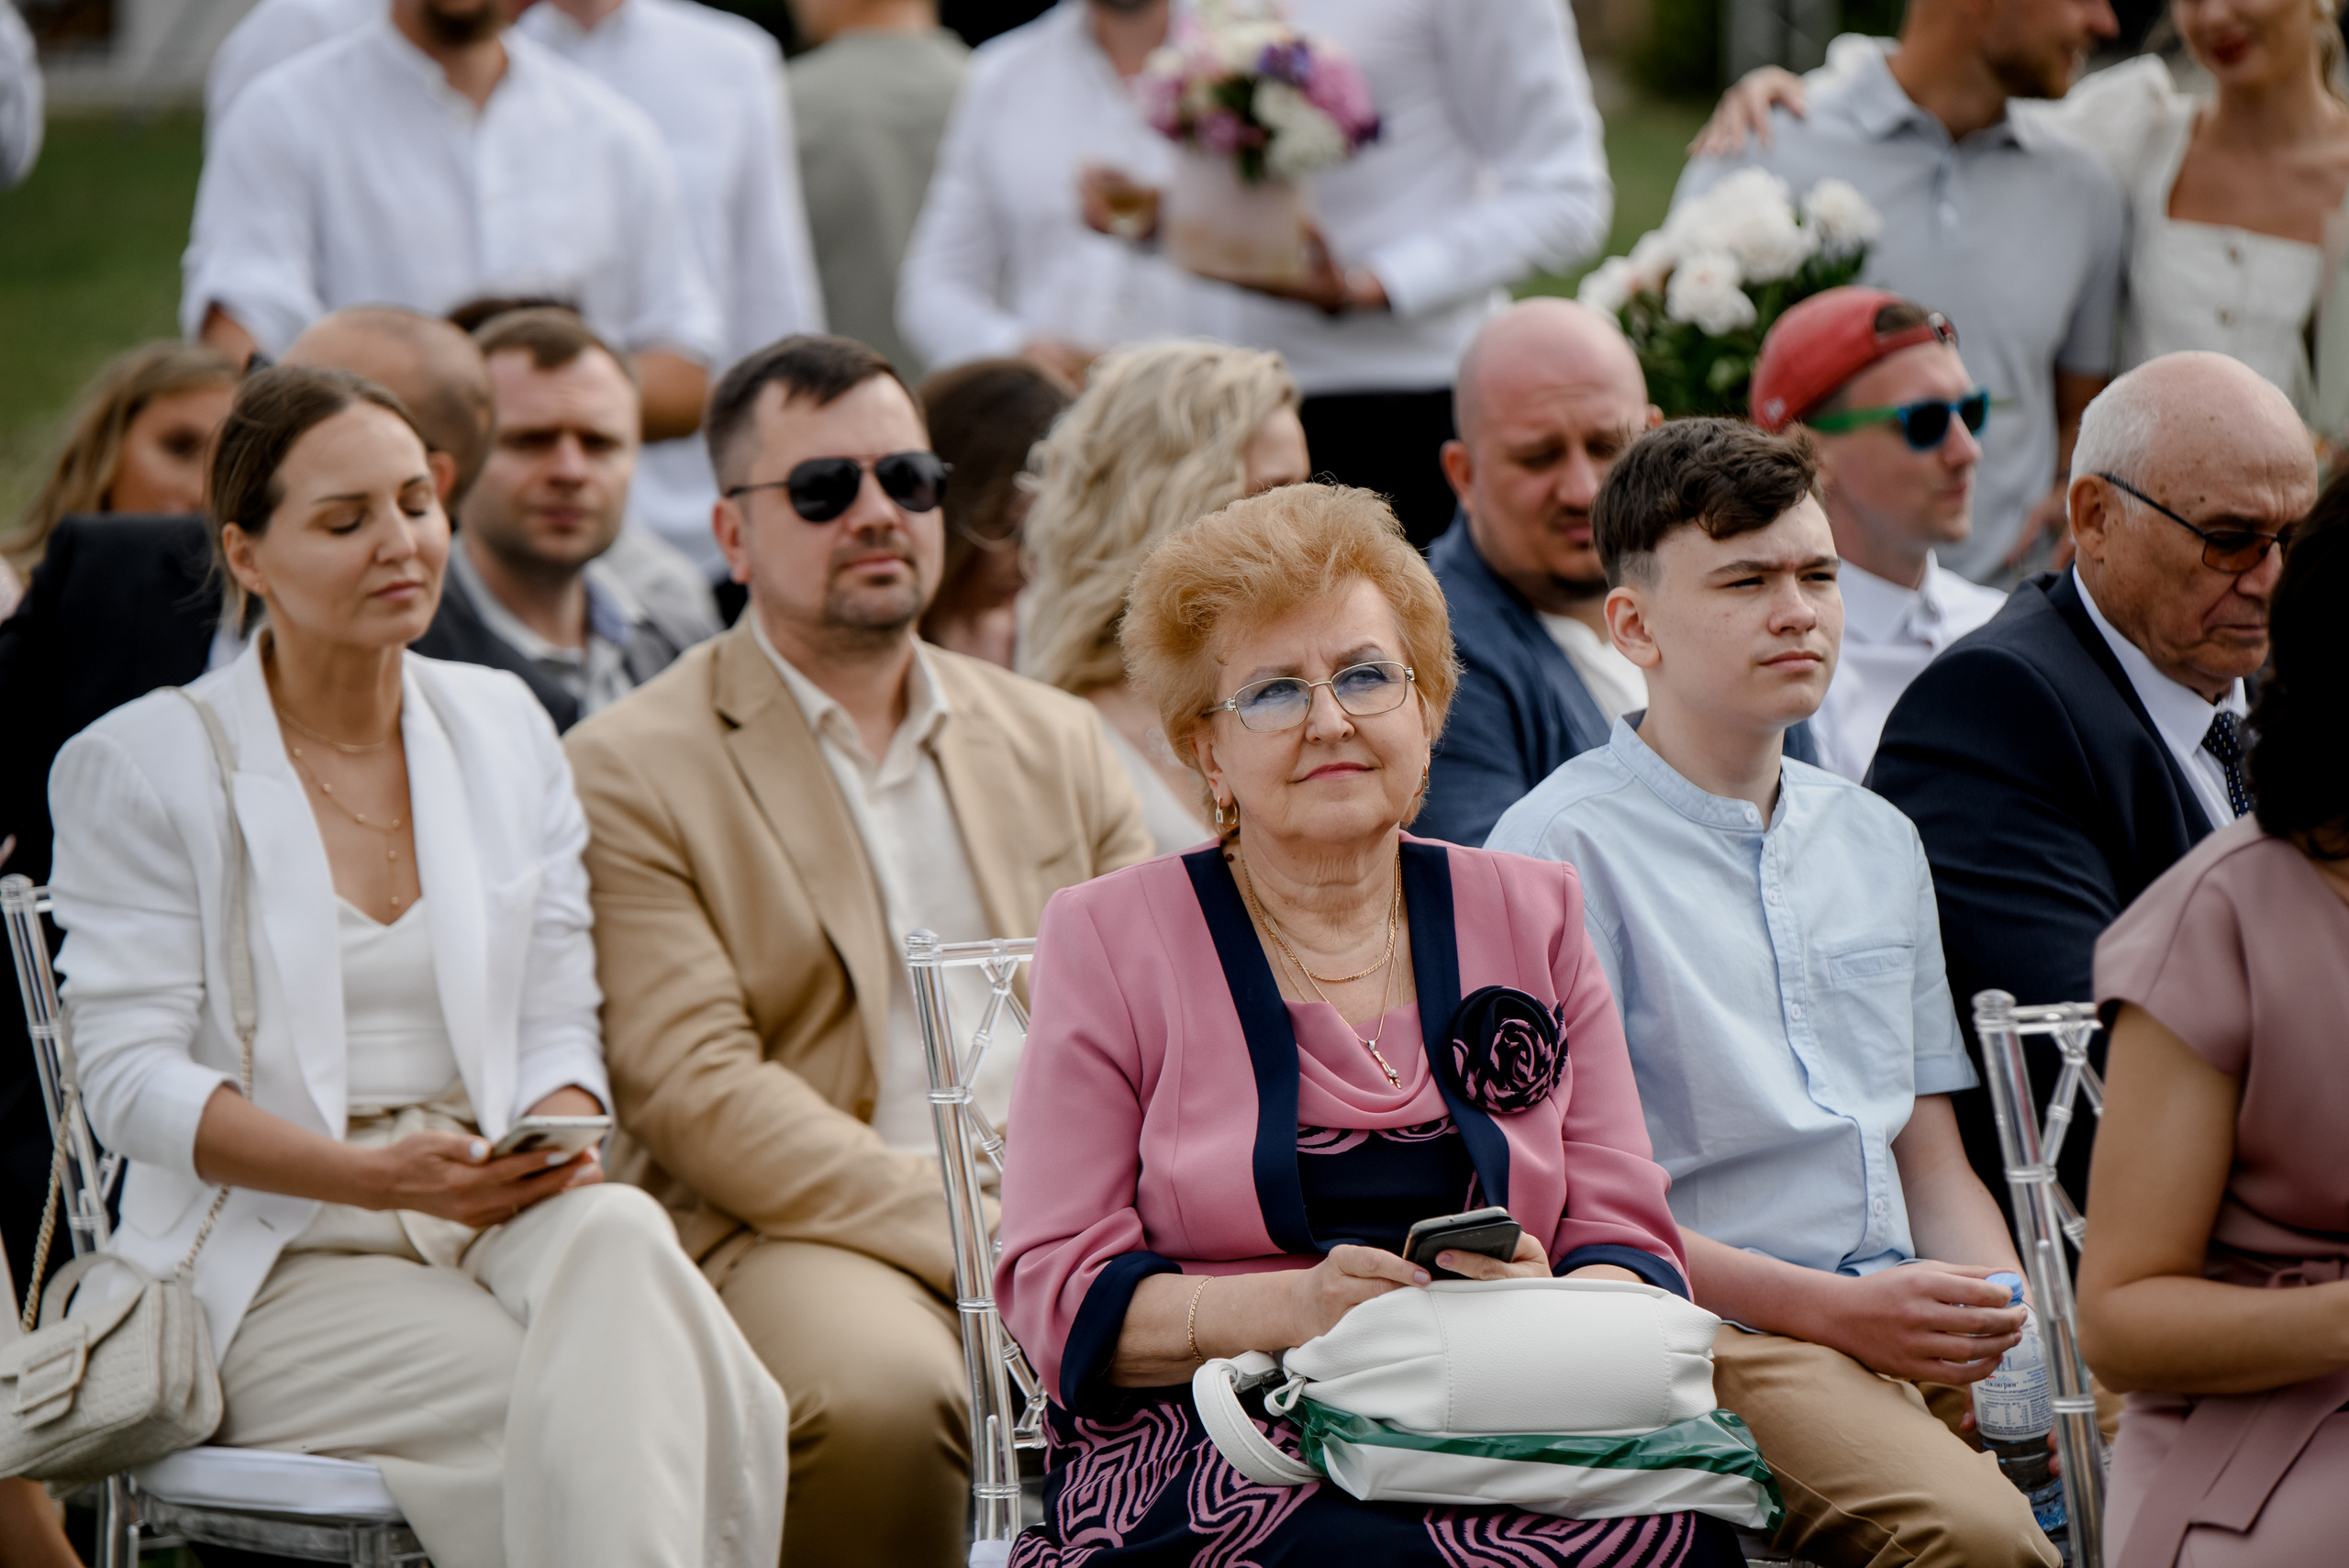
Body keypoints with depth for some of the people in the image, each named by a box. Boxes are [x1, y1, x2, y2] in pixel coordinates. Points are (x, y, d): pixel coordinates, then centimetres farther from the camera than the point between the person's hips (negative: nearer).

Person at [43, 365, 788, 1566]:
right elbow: (130, 1077, -5)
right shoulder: (140, 768, 1)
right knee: (599, 1419, -32)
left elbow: (557, 1022, 13)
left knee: (619, 1238, -34)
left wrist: (558, 1143, -12)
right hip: (276, 1269, -4)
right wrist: (376, 1175, -19)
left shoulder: (503, 726, 15)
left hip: (502, 1218, 4)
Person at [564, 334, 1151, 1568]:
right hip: (795, 1236, -4)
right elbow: (694, 1086, -7)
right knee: (875, 1397, -38)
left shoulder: (1057, 743, 21)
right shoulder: (628, 771, 4)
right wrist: (971, 1230, -17)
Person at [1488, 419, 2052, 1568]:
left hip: (1912, 1329, 6)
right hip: (1712, 1342, -6)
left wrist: (2017, 1330, 1)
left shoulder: (1878, 840, 22)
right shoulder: (1562, 849, -1)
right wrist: (1834, 1310, -14)